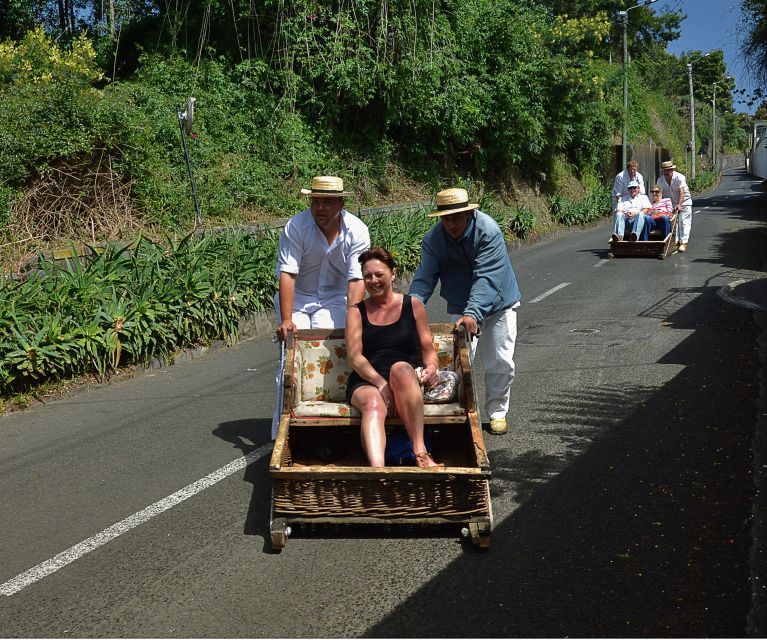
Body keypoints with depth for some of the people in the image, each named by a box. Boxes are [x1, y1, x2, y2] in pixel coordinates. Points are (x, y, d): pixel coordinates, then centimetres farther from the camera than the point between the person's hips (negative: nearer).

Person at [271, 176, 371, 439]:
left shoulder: (357, 231, -15)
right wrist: (286, 320, -30)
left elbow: (357, 279, -19)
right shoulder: (295, 227, -18)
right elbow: (287, 274, -22)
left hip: (334, 297, 0)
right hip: (297, 297, 0)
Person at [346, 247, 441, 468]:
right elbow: (355, 357, 2)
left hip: (407, 382, 0)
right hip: (366, 383, 0)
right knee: (373, 404, -36)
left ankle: (420, 452, -41)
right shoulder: (356, 312, 15)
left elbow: (428, 349, 15)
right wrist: (380, 383, -15)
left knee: (401, 368, -36)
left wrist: (431, 368, -9)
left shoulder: (413, 305, 17)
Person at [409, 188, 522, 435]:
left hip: (499, 303, -2)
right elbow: (425, 278, -19)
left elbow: (486, 278, -35)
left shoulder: (488, 231, -27)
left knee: (500, 363, 4)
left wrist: (473, 313, -47)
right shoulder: (433, 239, -15)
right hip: (461, 307, 2)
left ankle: (497, 412, 22)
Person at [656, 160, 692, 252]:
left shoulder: (679, 177, -22)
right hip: (670, 203, 5)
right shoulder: (660, 180, -7)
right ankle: (675, 241, 10)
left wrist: (679, 205, -42)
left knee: (683, 222, -10)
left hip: (684, 201, -5)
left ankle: (683, 243, -12)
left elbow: (681, 192, -31)